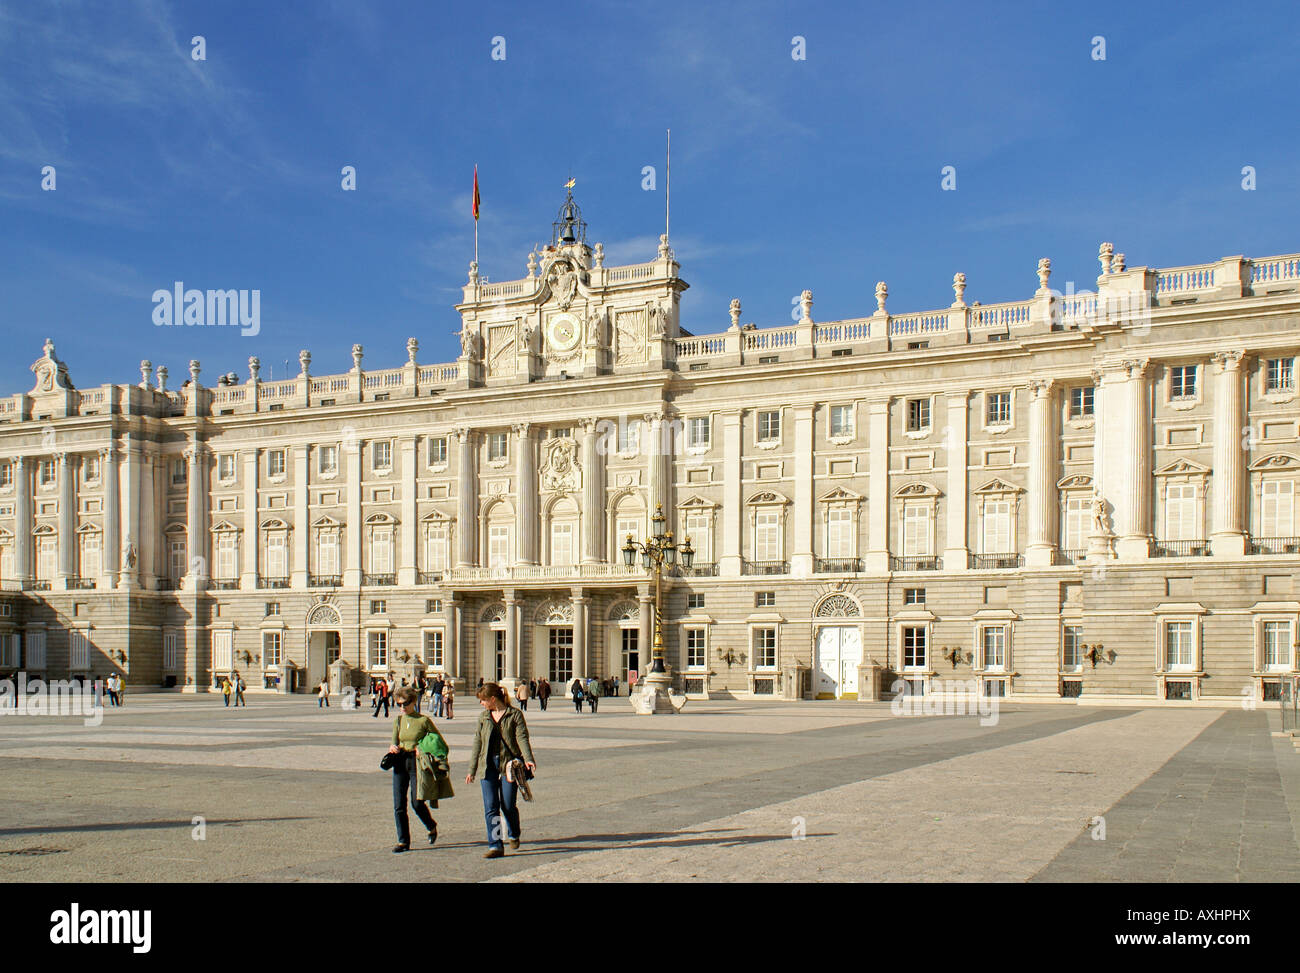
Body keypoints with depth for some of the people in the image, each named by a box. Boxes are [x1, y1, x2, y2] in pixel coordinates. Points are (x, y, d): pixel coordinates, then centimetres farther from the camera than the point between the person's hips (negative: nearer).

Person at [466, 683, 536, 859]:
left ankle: (513, 835, 29)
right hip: (488, 765, 4)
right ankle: (495, 846, -4)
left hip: (509, 765, -4)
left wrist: (528, 759, -27)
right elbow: (477, 743, 14)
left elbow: (522, 738, -10)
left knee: (508, 806, 0)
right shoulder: (483, 717, 12)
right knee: (490, 807, -6)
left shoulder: (515, 715, -2)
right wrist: (472, 770, 13)